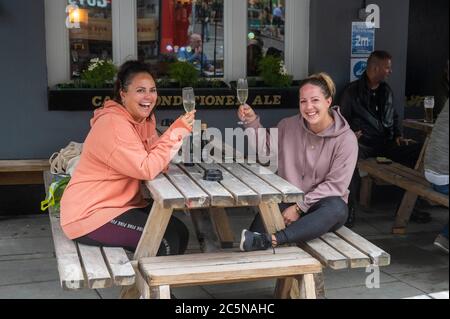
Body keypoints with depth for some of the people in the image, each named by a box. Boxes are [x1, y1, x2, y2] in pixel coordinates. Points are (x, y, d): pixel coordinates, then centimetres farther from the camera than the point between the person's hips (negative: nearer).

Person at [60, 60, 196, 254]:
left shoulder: (145, 119, 7)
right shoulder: (112, 124, -22)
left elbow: (155, 159, 0)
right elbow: (147, 169, -27)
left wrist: (180, 131, -15)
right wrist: (176, 131, -25)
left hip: (121, 204, 9)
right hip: (89, 214, -9)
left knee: (180, 233, 1)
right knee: (166, 240, -16)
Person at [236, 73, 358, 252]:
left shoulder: (346, 139, -10)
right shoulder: (288, 126, 2)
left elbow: (335, 185, -12)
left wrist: (300, 207, -18)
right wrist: (252, 122, 4)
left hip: (321, 208, -2)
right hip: (288, 202, 2)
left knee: (336, 208, -39)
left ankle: (270, 240, -45)